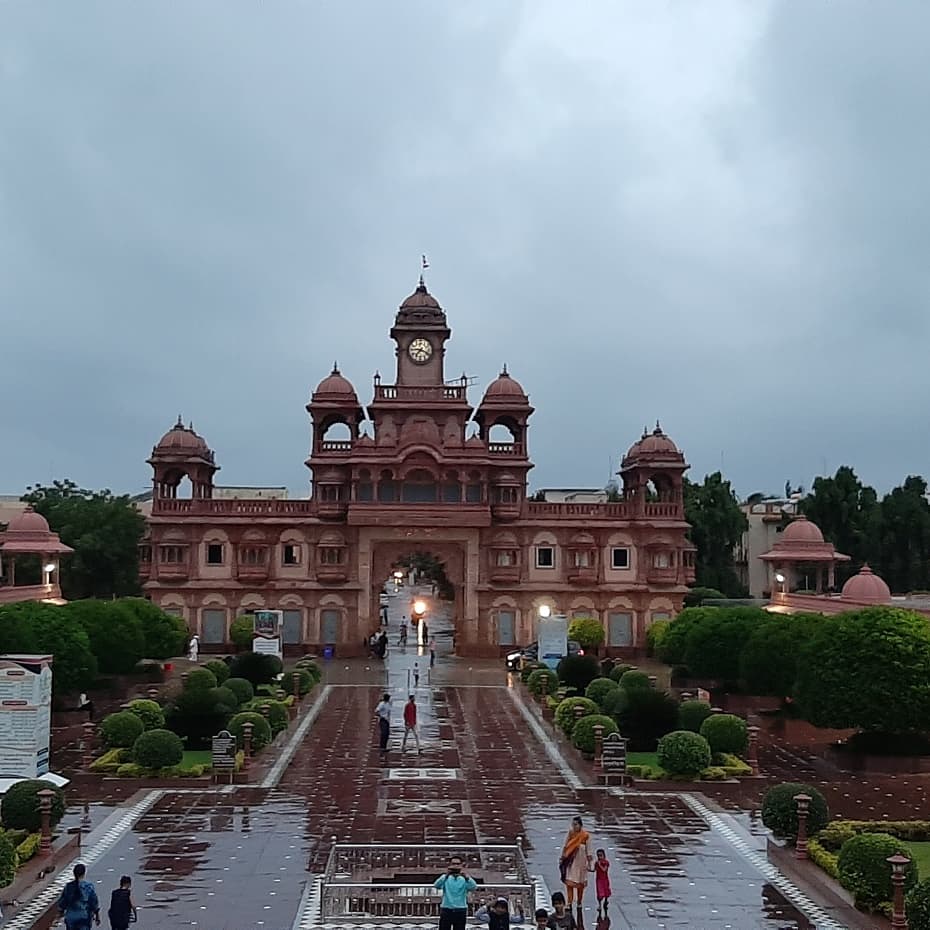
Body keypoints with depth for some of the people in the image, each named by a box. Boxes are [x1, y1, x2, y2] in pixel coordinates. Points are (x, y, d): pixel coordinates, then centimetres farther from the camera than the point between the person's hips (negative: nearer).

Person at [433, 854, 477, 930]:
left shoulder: (465, 879, 5)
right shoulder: (445, 878, 5)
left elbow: (473, 887, -15)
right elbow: (436, 885, -16)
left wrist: (466, 876, -34)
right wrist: (446, 875, -32)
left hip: (460, 911, 0)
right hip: (446, 910, 0)